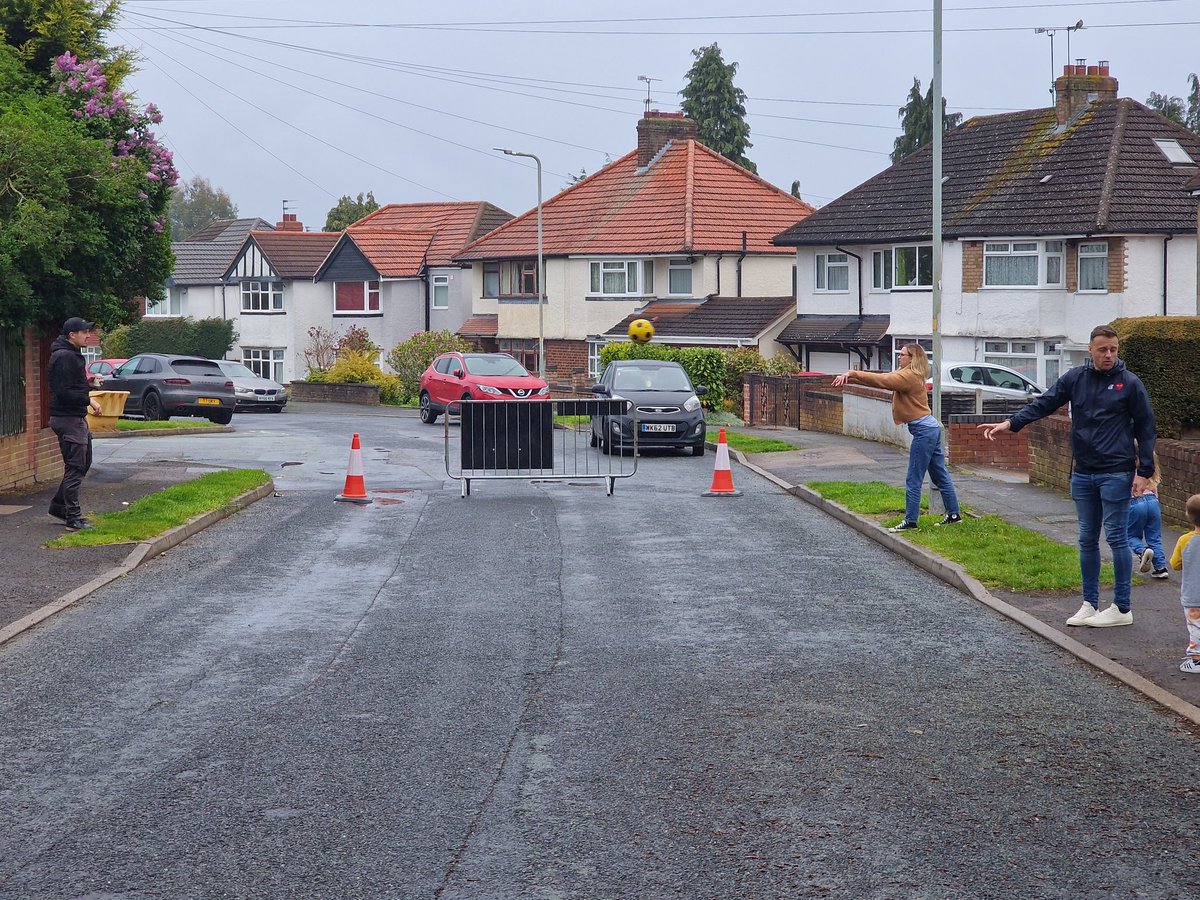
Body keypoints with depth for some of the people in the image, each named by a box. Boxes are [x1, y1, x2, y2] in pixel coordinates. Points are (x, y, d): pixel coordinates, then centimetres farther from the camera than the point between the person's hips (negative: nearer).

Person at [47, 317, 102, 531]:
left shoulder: (72, 355, 16)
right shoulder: (64, 357, -18)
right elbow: (64, 392, -24)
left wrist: (87, 382, 9)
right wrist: (88, 400, -19)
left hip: (77, 418, 11)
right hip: (68, 419, -11)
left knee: (83, 463, 17)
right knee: (75, 468, -7)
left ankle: (59, 505, 26)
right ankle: (73, 517, -3)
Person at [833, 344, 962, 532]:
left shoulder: (909, 376, -14)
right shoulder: (908, 376, 15)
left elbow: (881, 380, -23)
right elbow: (883, 379, 10)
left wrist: (852, 373, -22)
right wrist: (852, 379, 1)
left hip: (923, 431, -10)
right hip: (931, 428, 10)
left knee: (913, 480, -3)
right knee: (940, 476, 14)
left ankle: (911, 521, 1)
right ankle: (954, 515, 19)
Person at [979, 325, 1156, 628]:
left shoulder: (1130, 383, -4)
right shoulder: (1076, 378, 5)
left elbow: (1145, 429, -2)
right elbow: (1044, 404, 2)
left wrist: (1144, 472, -6)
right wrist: (1011, 423, -13)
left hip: (1116, 474, -5)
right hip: (1083, 474, 5)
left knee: (1116, 537, -3)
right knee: (1087, 540, 10)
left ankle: (1122, 608, 4)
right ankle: (1090, 604, 19)